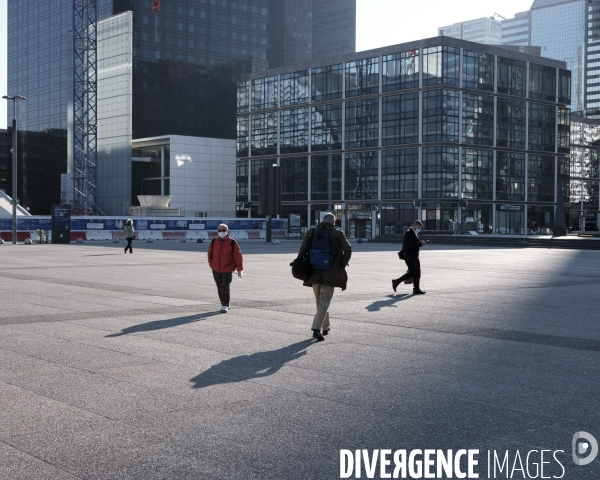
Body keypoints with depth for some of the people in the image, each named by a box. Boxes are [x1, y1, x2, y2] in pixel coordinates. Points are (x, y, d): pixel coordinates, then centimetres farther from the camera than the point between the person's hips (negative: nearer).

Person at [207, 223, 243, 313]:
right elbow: (210, 254, 16)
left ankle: (225, 306, -6)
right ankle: (224, 305, 24)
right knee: (220, 288, 10)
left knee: (225, 287, -14)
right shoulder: (214, 242, 2)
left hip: (228, 271, -4)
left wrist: (240, 270, -5)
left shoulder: (232, 243, -8)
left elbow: (238, 257, -5)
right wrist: (212, 265, 15)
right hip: (216, 270, 4)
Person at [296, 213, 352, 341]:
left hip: (314, 273, 3)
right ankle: (316, 328, -17)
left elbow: (303, 250, -3)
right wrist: (342, 265, 2)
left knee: (319, 300, 18)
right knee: (325, 301, -2)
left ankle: (326, 326, 30)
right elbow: (348, 249, -10)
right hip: (330, 273, -3)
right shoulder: (337, 233, -2)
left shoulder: (312, 232, 3)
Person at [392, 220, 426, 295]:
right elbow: (410, 244, -24)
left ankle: (416, 289, 6)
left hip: (415, 256, 10)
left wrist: (420, 243, 9)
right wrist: (420, 244, -21)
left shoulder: (414, 233, 19)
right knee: (412, 273, -12)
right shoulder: (409, 233, -13)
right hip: (409, 256, -10)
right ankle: (396, 282, 0)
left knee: (417, 273, 4)